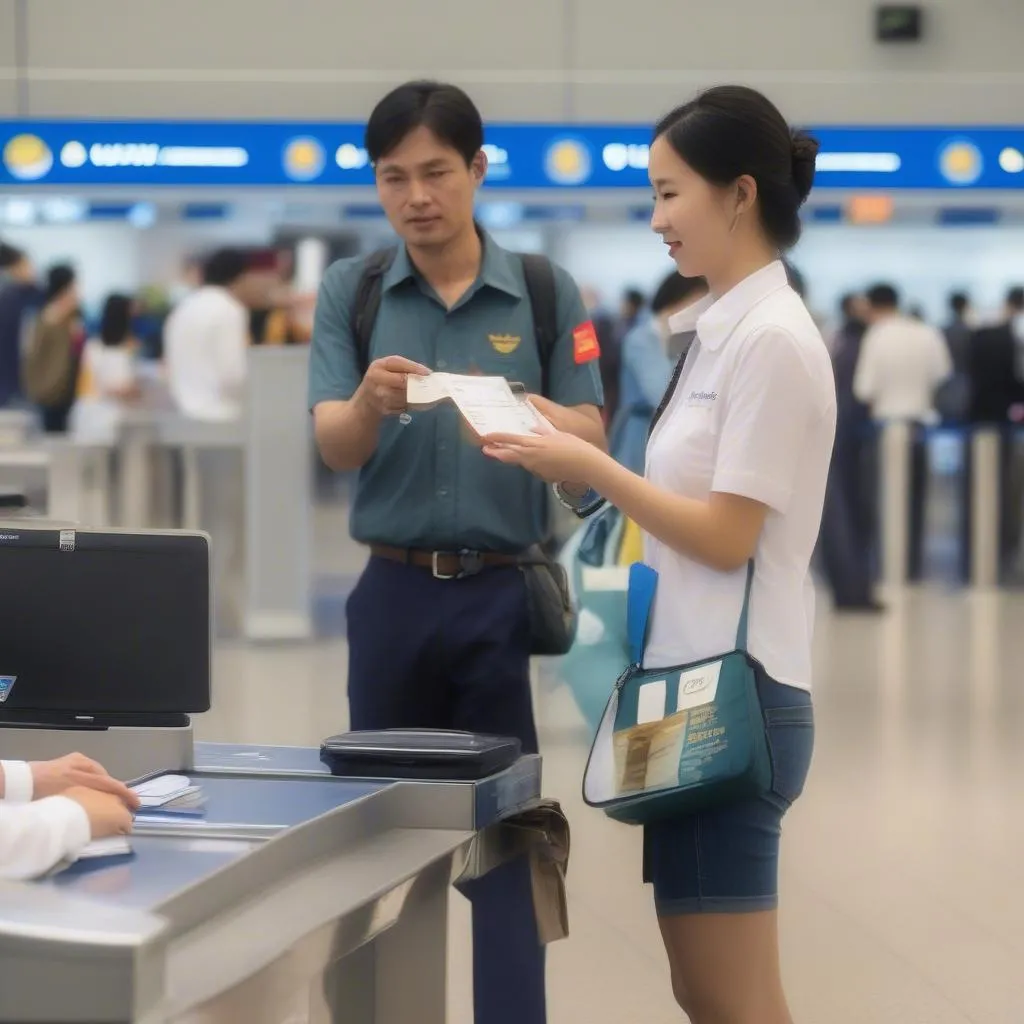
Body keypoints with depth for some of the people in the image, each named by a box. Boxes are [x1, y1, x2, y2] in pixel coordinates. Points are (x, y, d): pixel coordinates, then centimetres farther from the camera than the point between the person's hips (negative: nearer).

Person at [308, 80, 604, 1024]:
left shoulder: (547, 293, 1)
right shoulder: (351, 290, 3)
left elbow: (591, 441, -3)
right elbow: (335, 446, -5)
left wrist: (518, 408, -25)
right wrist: (370, 399, -28)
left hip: (506, 593, -1)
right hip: (394, 592, 1)